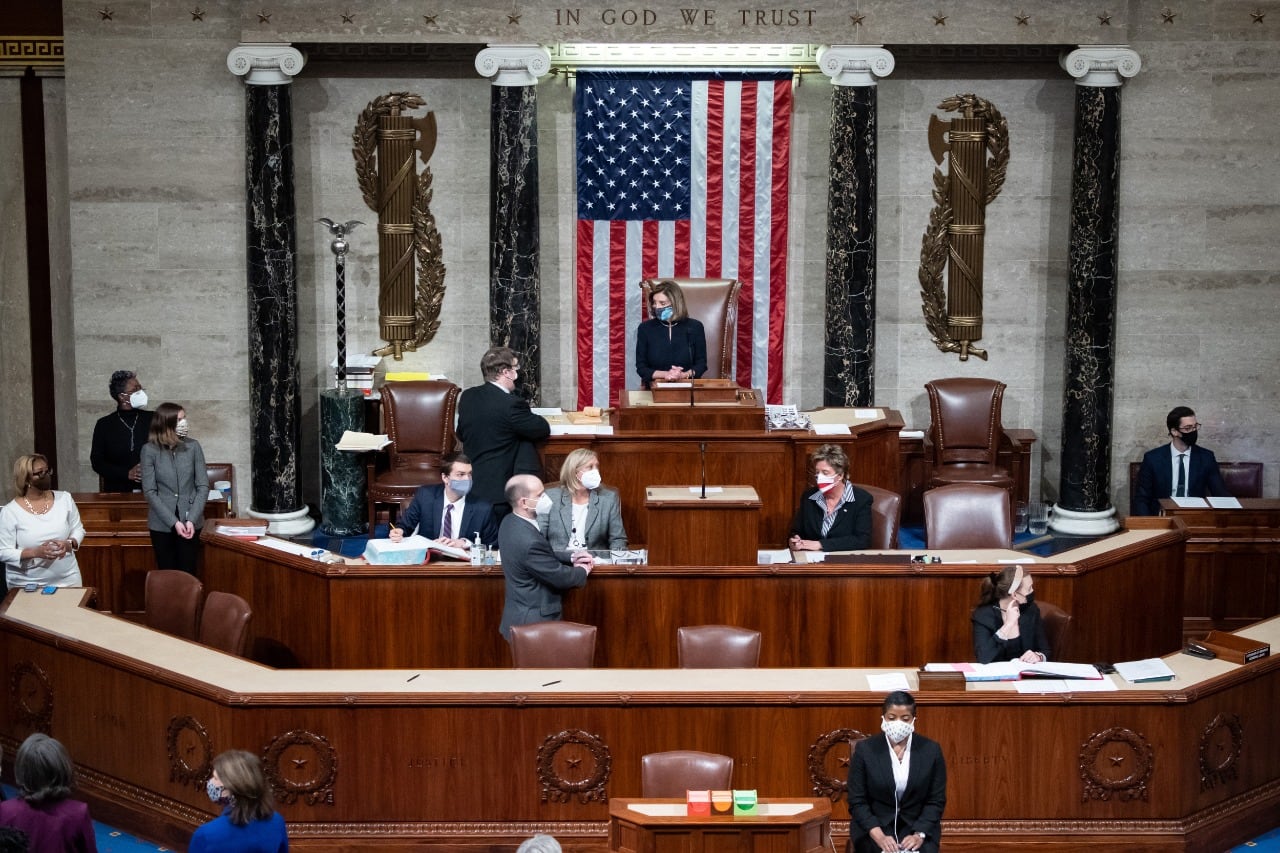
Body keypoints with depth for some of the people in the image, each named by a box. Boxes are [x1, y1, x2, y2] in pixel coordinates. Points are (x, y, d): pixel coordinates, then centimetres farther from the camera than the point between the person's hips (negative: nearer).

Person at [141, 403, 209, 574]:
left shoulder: (193, 446, 0)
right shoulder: (150, 450, -5)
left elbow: (203, 486, -1)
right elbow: (150, 491, -7)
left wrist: (191, 519, -12)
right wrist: (173, 522, -14)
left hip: (190, 522, 1)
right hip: (162, 524, -1)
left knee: (188, 574, 1)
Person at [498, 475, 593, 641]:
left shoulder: (511, 523, 0)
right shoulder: (528, 541, -29)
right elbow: (560, 577, -18)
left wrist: (571, 558, 6)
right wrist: (582, 571, 1)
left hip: (521, 616, 10)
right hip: (533, 622, -10)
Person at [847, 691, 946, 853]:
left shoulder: (931, 750, -1)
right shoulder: (865, 749, -5)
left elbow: (936, 800, 0)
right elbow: (857, 801, -5)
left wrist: (919, 835, -14)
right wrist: (879, 836, -18)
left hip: (918, 826, 1)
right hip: (874, 828, -1)